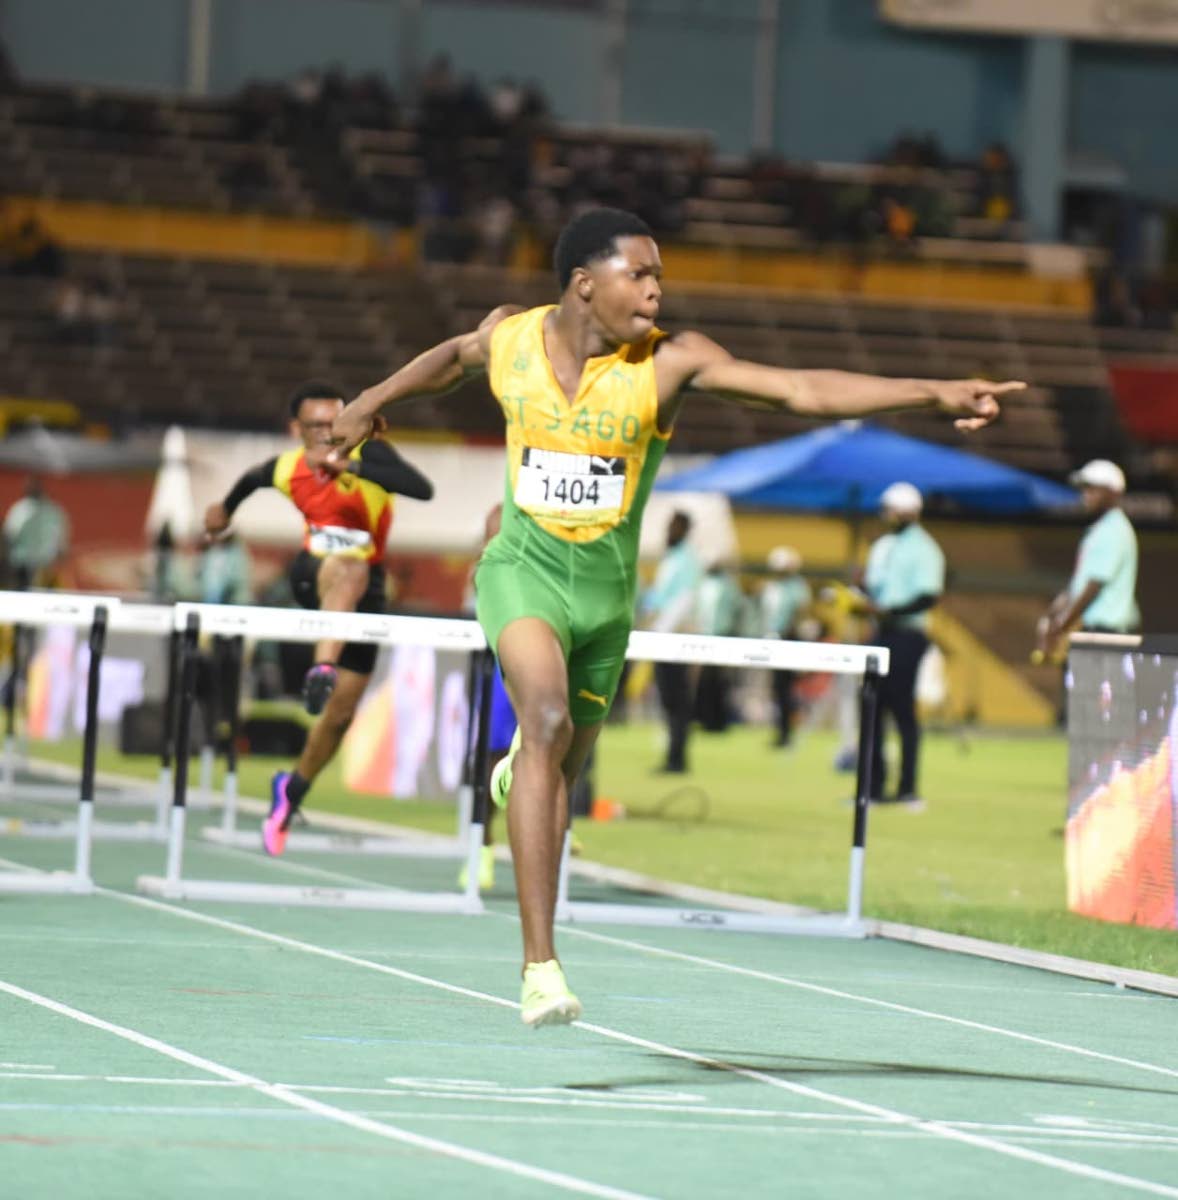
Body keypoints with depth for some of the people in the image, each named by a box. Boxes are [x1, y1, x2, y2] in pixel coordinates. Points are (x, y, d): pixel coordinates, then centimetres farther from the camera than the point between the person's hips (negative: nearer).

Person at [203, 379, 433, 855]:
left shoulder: (368, 453, -19)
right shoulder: (286, 469, -8)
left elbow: (422, 489, -37)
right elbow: (253, 479, 18)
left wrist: (351, 466, -46)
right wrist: (227, 508, 37)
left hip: (366, 592, 1)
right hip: (314, 574, -1)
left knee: (341, 711, 4)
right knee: (351, 571, -40)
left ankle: (292, 790, 27)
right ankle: (321, 670, -58)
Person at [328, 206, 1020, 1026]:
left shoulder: (671, 362, -14)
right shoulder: (510, 335, -7)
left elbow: (803, 390, -23)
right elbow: (456, 357, 19)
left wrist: (934, 395, -33)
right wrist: (373, 401, 30)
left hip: (609, 588, 2)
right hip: (524, 567, -2)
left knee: (565, 766, 15)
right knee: (549, 720, -27)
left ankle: (517, 778, 60)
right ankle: (541, 964, -30)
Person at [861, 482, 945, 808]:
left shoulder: (923, 549, -8)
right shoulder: (882, 547, 17)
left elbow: (929, 596, -16)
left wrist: (890, 611, -21)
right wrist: (867, 595, 0)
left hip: (908, 633, -8)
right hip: (881, 634, 8)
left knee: (903, 708, -7)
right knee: (872, 705, 6)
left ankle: (907, 788, -3)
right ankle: (873, 785, 10)